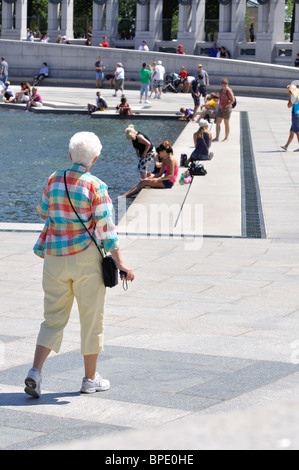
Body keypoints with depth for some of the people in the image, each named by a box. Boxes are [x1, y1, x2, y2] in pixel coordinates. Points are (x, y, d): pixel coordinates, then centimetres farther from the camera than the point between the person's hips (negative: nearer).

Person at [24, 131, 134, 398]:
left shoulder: (54, 179, 2)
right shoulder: (96, 186, -10)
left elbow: (43, 213, 17)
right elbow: (106, 227, -13)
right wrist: (120, 263, -10)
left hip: (55, 257, 4)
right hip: (85, 256, -4)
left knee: (54, 318, 9)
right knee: (92, 318, 9)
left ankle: (35, 371, -8)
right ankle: (91, 379, 16)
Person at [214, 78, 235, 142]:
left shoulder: (228, 91, -14)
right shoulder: (222, 90, 11)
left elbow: (233, 100, -18)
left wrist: (227, 106, -15)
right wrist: (219, 105, 14)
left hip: (227, 108, -8)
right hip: (220, 108, 8)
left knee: (226, 123, 2)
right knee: (217, 122, 5)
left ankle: (226, 138, 11)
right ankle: (217, 138, 10)